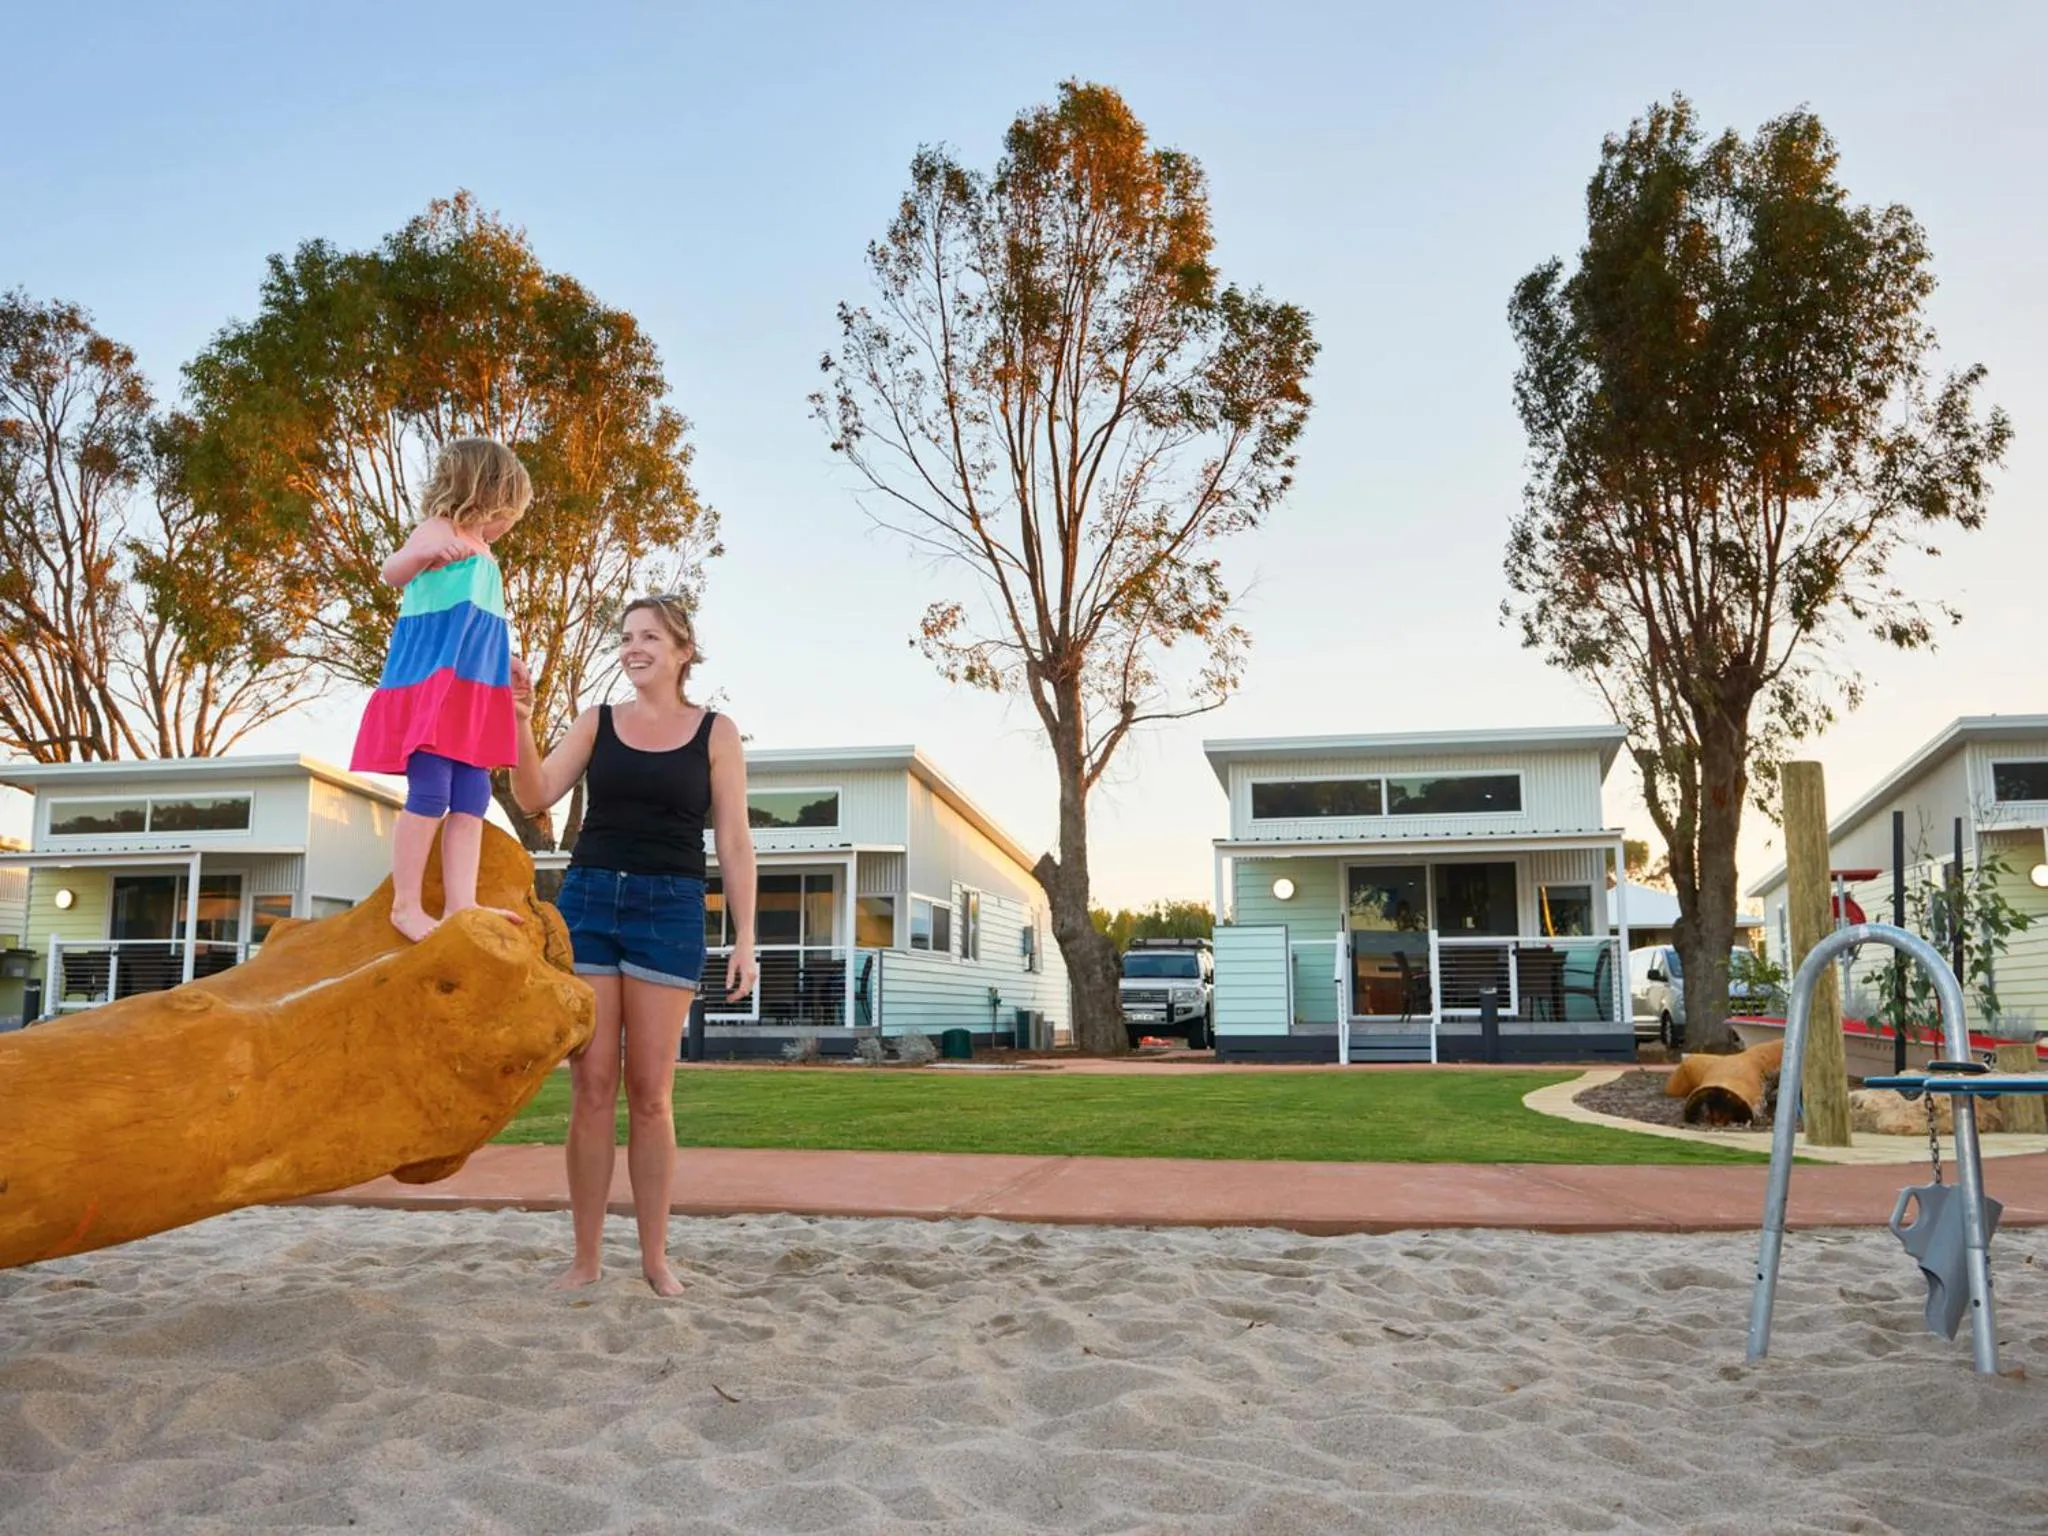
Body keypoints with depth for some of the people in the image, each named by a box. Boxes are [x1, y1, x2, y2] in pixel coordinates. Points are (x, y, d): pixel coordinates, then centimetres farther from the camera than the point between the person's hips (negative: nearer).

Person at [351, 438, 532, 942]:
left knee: (471, 800, 1)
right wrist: (427, 551, -45)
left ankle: (460, 904, -1)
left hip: (473, 692, 9)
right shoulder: (439, 528, -4)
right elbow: (393, 571, -25)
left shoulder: (483, 557, 22)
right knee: (430, 795, -11)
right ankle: (405, 905, -5)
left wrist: (503, 663, 39)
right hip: (432, 680, -9)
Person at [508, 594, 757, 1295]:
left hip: (670, 909, -2)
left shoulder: (716, 731, 5)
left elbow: (734, 843, 3)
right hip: (587, 900, 2)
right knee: (591, 1088, 1)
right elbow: (535, 797, 1)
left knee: (650, 1093, 0)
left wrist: (745, 937, -3)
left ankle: (655, 1255, 11)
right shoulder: (597, 722, 10)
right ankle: (586, 1255, 10)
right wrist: (520, 720, -14)